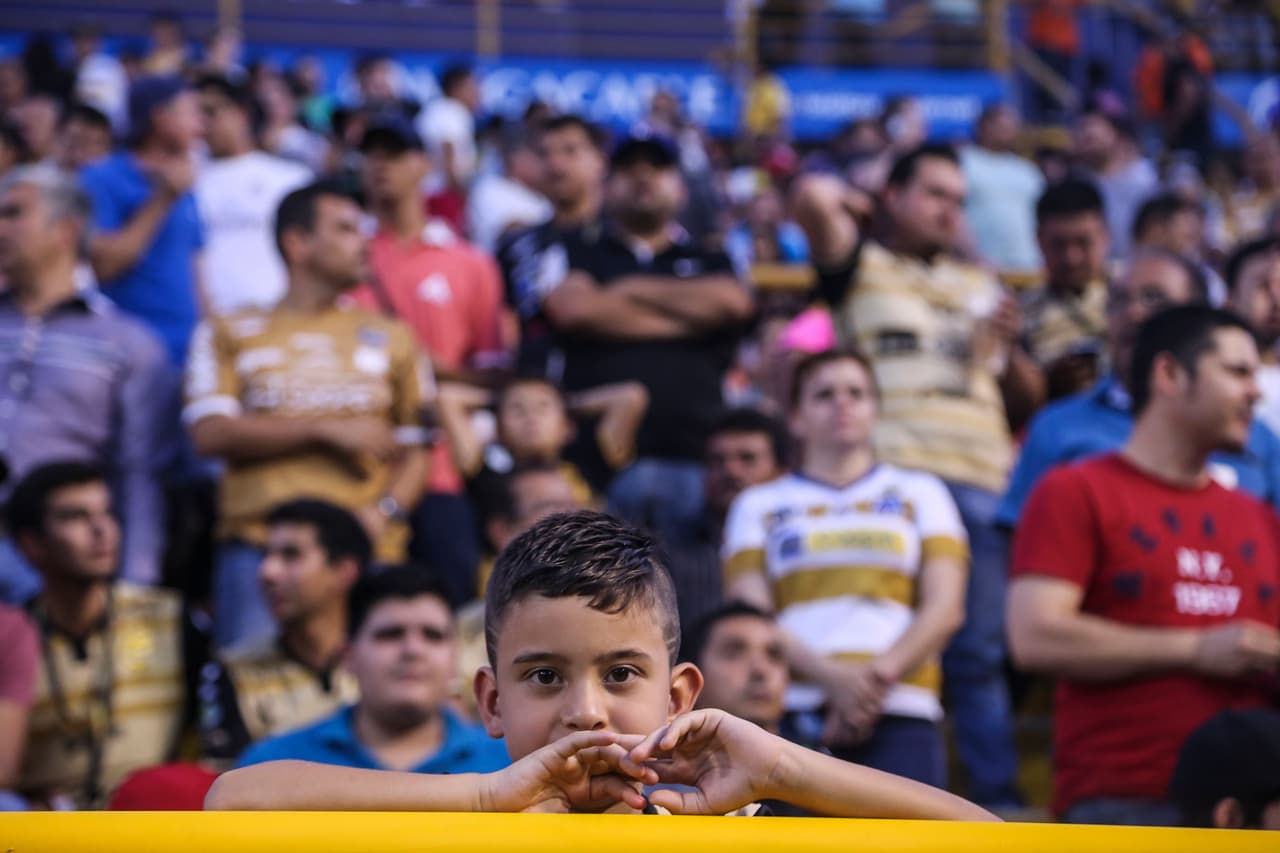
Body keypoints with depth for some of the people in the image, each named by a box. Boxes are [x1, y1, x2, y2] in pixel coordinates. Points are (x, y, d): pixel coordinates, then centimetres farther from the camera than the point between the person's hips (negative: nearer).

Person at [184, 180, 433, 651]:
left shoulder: (390, 337, 21)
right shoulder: (230, 333, 15)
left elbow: (416, 447, 16)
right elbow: (211, 433, 1)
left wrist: (386, 510, -4)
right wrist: (327, 429, -3)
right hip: (257, 545, -1)